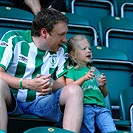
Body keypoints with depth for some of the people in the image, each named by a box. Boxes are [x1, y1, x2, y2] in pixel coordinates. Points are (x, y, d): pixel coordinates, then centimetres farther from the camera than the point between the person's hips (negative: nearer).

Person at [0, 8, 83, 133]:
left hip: (41, 102, 4)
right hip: (11, 99, -3)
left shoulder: (61, 49, 10)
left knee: (75, 90, -19)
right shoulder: (13, 39, -3)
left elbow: (62, 83, 7)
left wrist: (52, 85, -18)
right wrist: (28, 84, -25)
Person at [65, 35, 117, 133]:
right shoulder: (71, 70, 13)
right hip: (84, 106, -4)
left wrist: (103, 85, 7)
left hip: (100, 106, 4)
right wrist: (84, 78, -12)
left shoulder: (93, 70, 29)